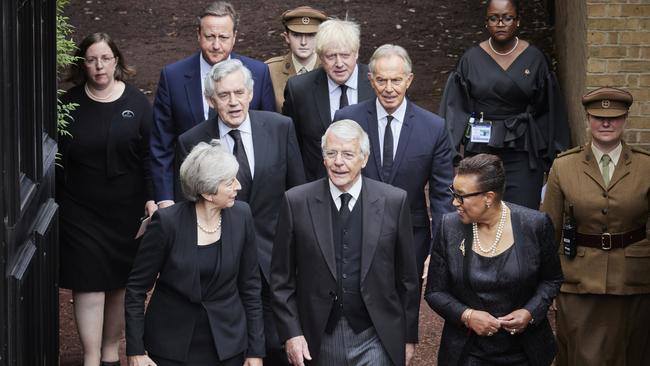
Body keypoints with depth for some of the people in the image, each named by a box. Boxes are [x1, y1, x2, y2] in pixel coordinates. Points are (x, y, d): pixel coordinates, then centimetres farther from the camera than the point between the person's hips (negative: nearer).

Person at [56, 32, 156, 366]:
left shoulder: (136, 102, 0)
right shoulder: (69, 104, -1)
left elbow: (150, 155, 1)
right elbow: (56, 157, 3)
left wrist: (152, 198, -7)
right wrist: (57, 200, 0)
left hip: (126, 209, 1)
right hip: (80, 210, -1)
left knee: (121, 281, 9)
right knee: (89, 282, -4)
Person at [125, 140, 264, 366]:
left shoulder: (241, 216, -6)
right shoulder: (167, 222, -16)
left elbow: (249, 285, 2)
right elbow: (137, 287, -7)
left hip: (227, 345, 2)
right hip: (172, 347, -2)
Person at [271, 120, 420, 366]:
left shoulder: (394, 202, -4)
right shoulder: (297, 202, -4)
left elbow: (406, 277, 3)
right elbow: (281, 277, 1)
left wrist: (409, 336, 6)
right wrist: (291, 333, -5)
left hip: (376, 339, 0)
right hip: (320, 339, 1)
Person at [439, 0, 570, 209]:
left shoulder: (534, 59, 3)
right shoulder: (472, 59, 3)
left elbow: (549, 111, 7)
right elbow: (456, 108, 2)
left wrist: (552, 154, 5)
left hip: (523, 153, 0)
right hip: (480, 151, 1)